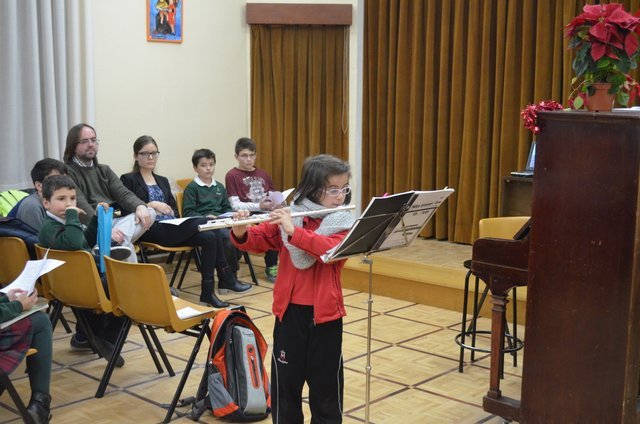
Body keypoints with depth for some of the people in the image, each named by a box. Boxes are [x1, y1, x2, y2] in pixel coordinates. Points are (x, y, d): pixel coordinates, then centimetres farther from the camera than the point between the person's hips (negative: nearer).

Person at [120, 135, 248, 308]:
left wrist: (172, 215, -3)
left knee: (209, 237, -23)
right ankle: (226, 278, -16)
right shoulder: (128, 180, 6)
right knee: (205, 223, -24)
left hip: (172, 228, 7)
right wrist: (150, 205, -17)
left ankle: (208, 292, -19)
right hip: (150, 231, -7)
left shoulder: (163, 181, 25)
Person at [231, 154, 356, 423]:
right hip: (290, 311, 1)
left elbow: (331, 249, -23)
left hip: (325, 313, -1)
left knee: (326, 379, 10)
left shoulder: (344, 223, -4)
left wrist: (294, 231, -31)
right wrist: (240, 232, -19)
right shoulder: (288, 216, 1)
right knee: (285, 377, 11)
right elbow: (256, 241, 2)